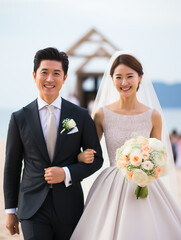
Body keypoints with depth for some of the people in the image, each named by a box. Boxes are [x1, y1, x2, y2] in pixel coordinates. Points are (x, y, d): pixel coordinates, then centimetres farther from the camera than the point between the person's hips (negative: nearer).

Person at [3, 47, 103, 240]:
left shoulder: (81, 116, 1)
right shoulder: (20, 118, 2)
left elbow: (96, 159, 6)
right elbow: (12, 166, 6)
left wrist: (67, 173, -12)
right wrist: (10, 210, 6)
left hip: (69, 208, 1)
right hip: (33, 209, -1)